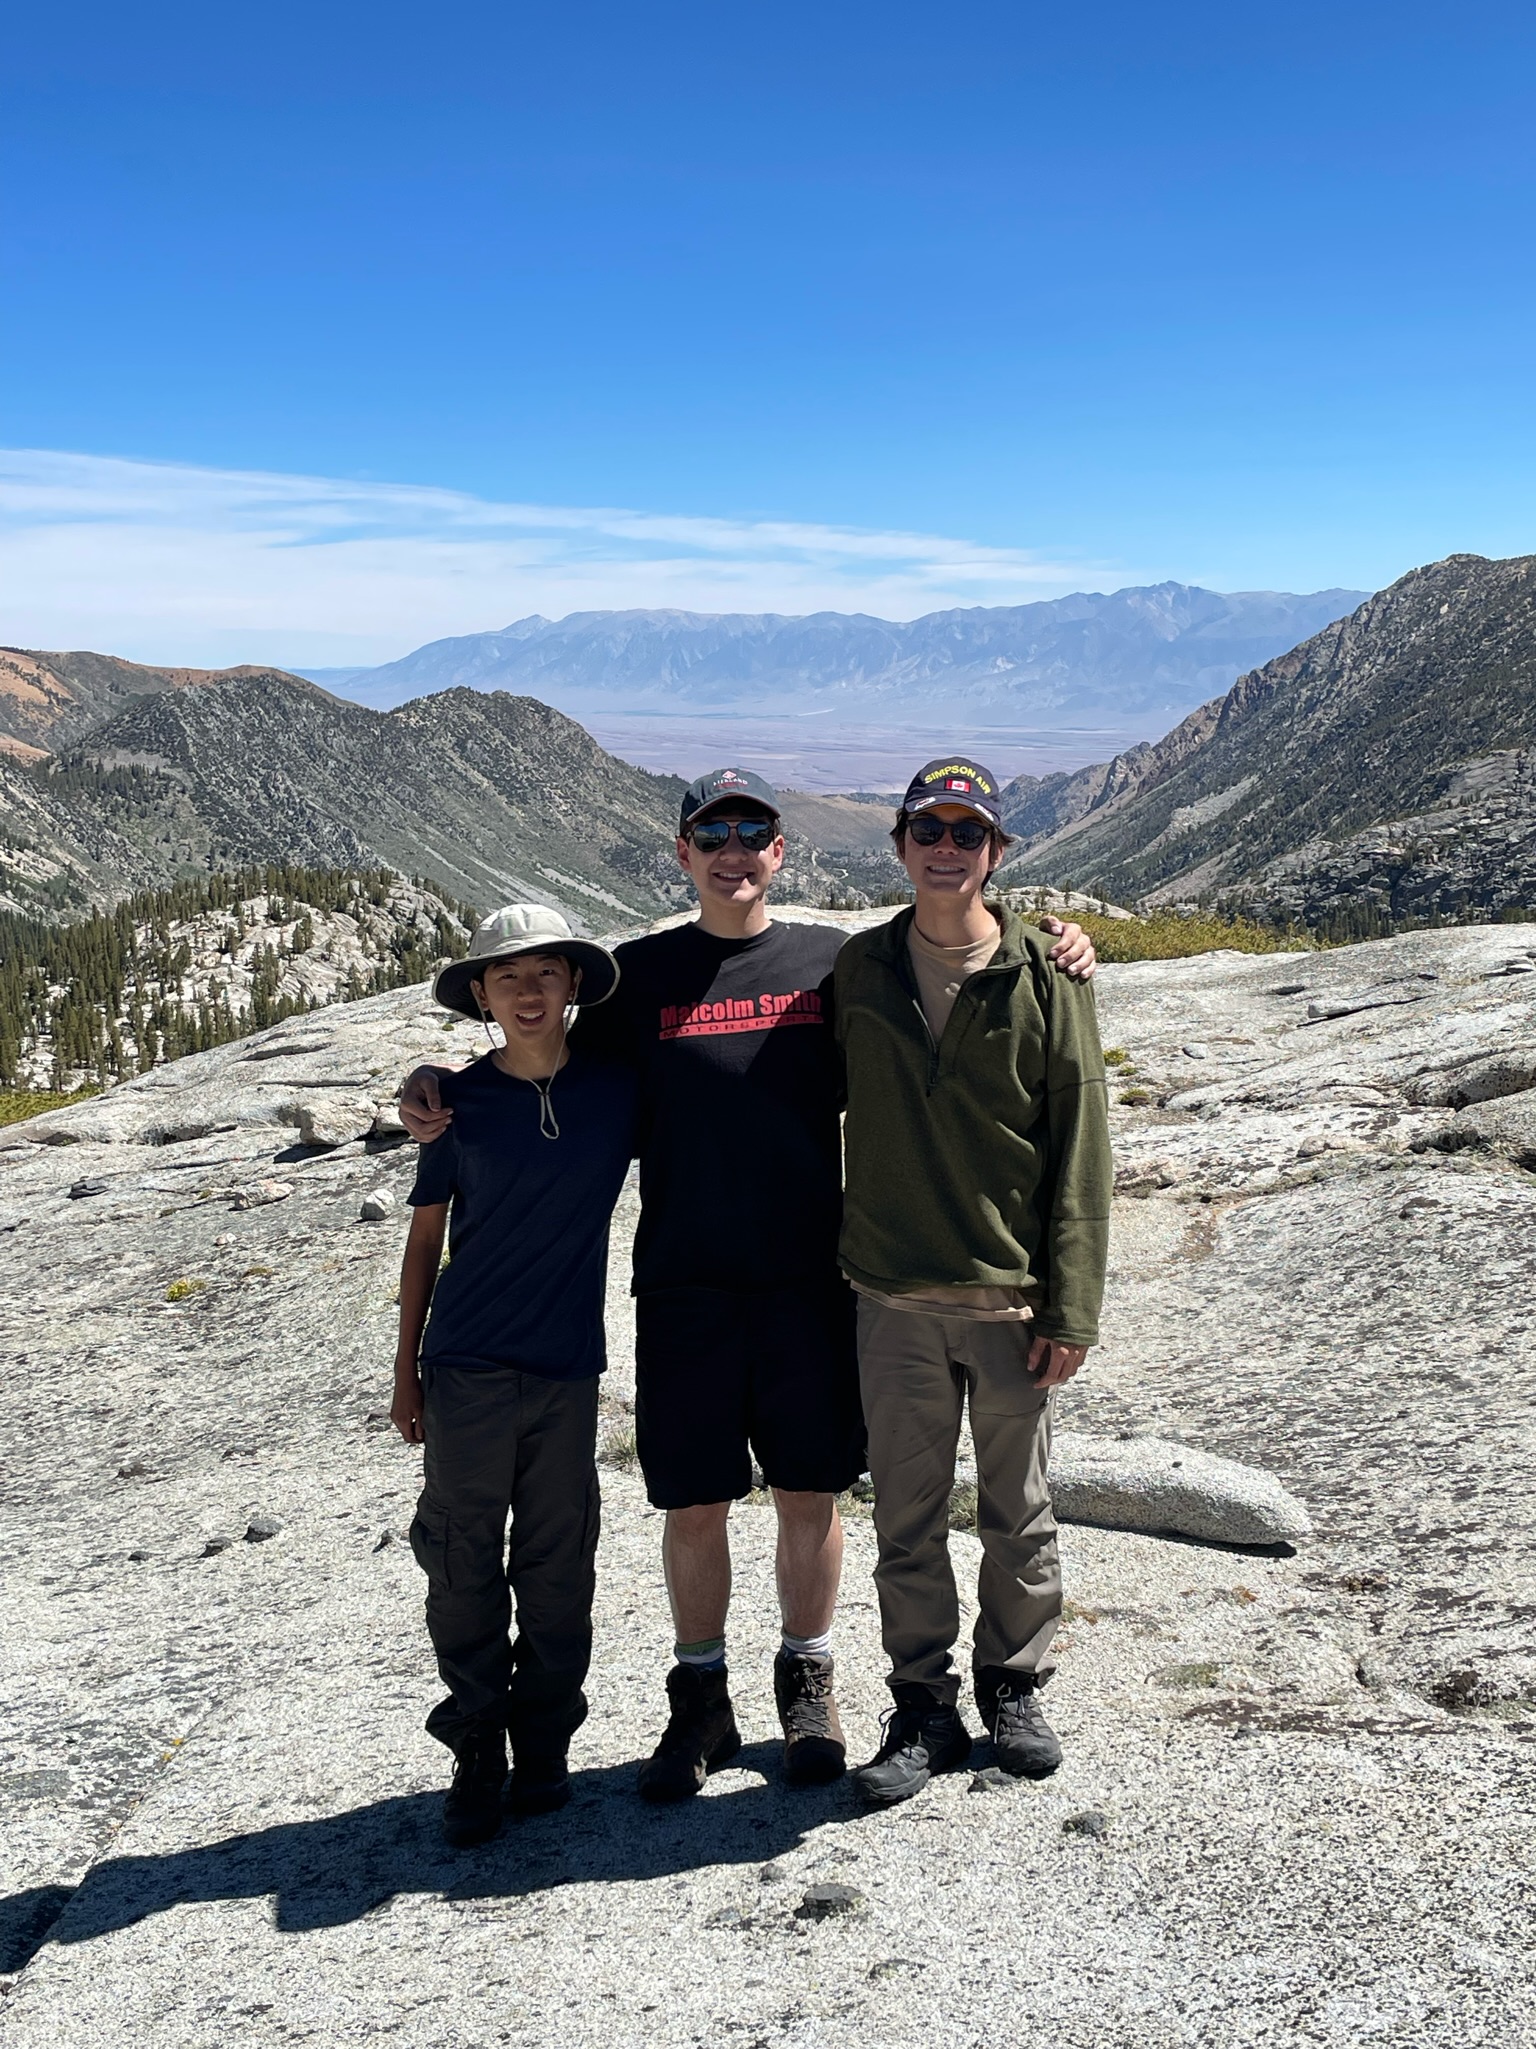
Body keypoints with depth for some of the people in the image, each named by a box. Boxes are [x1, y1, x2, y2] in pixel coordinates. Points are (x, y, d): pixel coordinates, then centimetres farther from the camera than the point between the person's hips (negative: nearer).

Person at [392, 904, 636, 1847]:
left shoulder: (620, 1089, 0)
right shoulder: (458, 1102, -1)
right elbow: (426, 1237, 7)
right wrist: (407, 1368, 8)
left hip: (568, 1365, 1)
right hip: (467, 1368, -1)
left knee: (558, 1564, 7)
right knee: (464, 1562, 3)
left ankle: (544, 1743, 24)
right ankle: (476, 1753, 18)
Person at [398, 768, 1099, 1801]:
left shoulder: (832, 960, 5)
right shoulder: (640, 972, 5)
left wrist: (1056, 967, -2)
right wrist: (441, 1095, -3)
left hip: (809, 1279, 0)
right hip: (684, 1286, 0)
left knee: (811, 1493, 9)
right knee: (693, 1503, 7)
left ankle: (808, 1681, 29)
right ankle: (701, 1697, 26)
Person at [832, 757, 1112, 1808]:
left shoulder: (1045, 978, -3)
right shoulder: (859, 969, 4)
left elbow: (1081, 1150, -4)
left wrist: (1070, 1308, -8)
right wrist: (844, 1253, 8)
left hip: (1011, 1300, -1)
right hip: (894, 1299, 2)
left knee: (1019, 1515, 12)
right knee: (907, 1518, 9)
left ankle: (1015, 1688, 32)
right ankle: (923, 1708, 24)